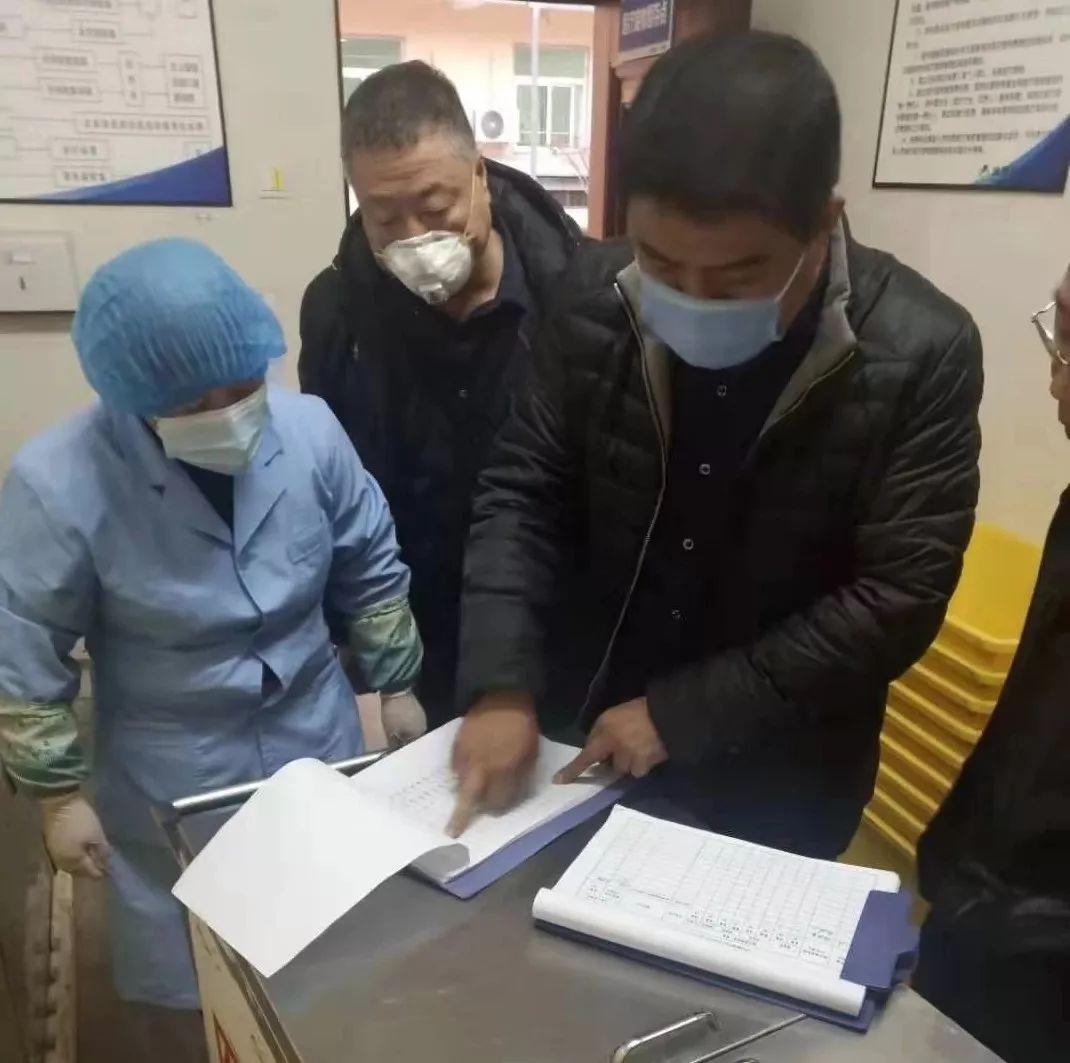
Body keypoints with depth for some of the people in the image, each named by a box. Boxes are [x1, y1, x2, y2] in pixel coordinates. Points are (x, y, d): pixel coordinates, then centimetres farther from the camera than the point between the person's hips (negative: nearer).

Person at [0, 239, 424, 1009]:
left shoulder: (309, 428, -14)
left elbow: (372, 571, 0)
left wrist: (396, 683, 6)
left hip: (319, 743, 3)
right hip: (173, 780, -2)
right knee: (195, 979, 20)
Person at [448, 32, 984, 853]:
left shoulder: (921, 354, -18)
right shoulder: (598, 301, -11)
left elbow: (895, 599, -18)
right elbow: (524, 492, -7)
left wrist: (682, 714, -20)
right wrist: (502, 686, -18)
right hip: (583, 742, 3)